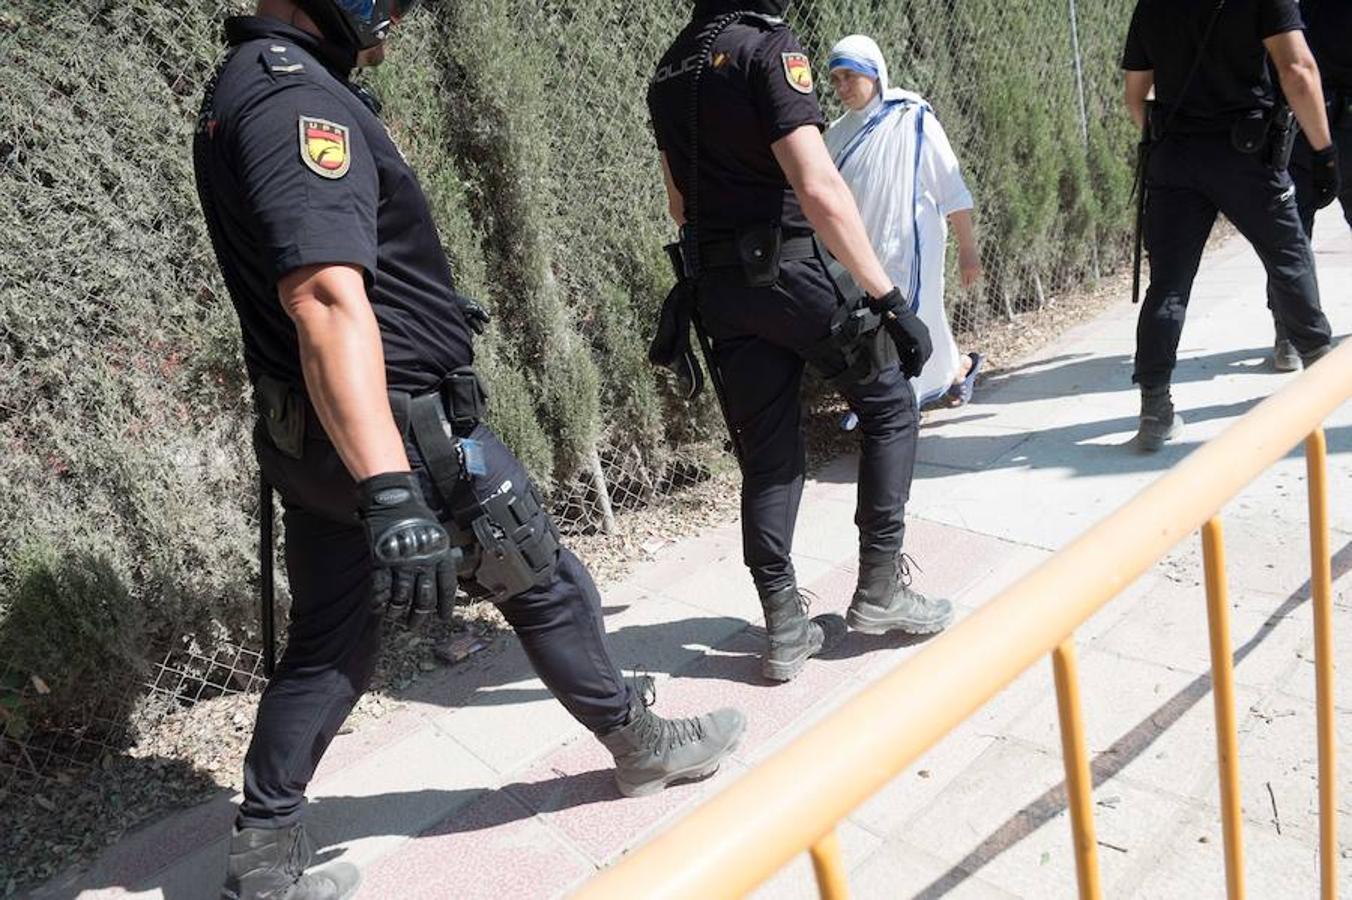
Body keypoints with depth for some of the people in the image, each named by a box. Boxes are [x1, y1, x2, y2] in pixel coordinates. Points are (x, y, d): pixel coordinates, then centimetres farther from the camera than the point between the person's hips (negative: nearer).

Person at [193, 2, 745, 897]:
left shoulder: (244, 86, 14)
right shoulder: (297, 96, -19)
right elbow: (326, 301, -33)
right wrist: (393, 491, -39)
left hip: (309, 433, 9)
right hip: (399, 426, -9)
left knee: (328, 646, 15)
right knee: (545, 585, 10)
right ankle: (645, 746, 31)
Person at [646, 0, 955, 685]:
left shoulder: (669, 70, 14)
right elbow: (819, 189, -20)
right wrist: (889, 298, -19)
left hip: (715, 288, 7)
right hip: (786, 268, -6)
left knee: (767, 459, 10)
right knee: (889, 408, 12)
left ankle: (785, 630, 13)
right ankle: (880, 589, 13)